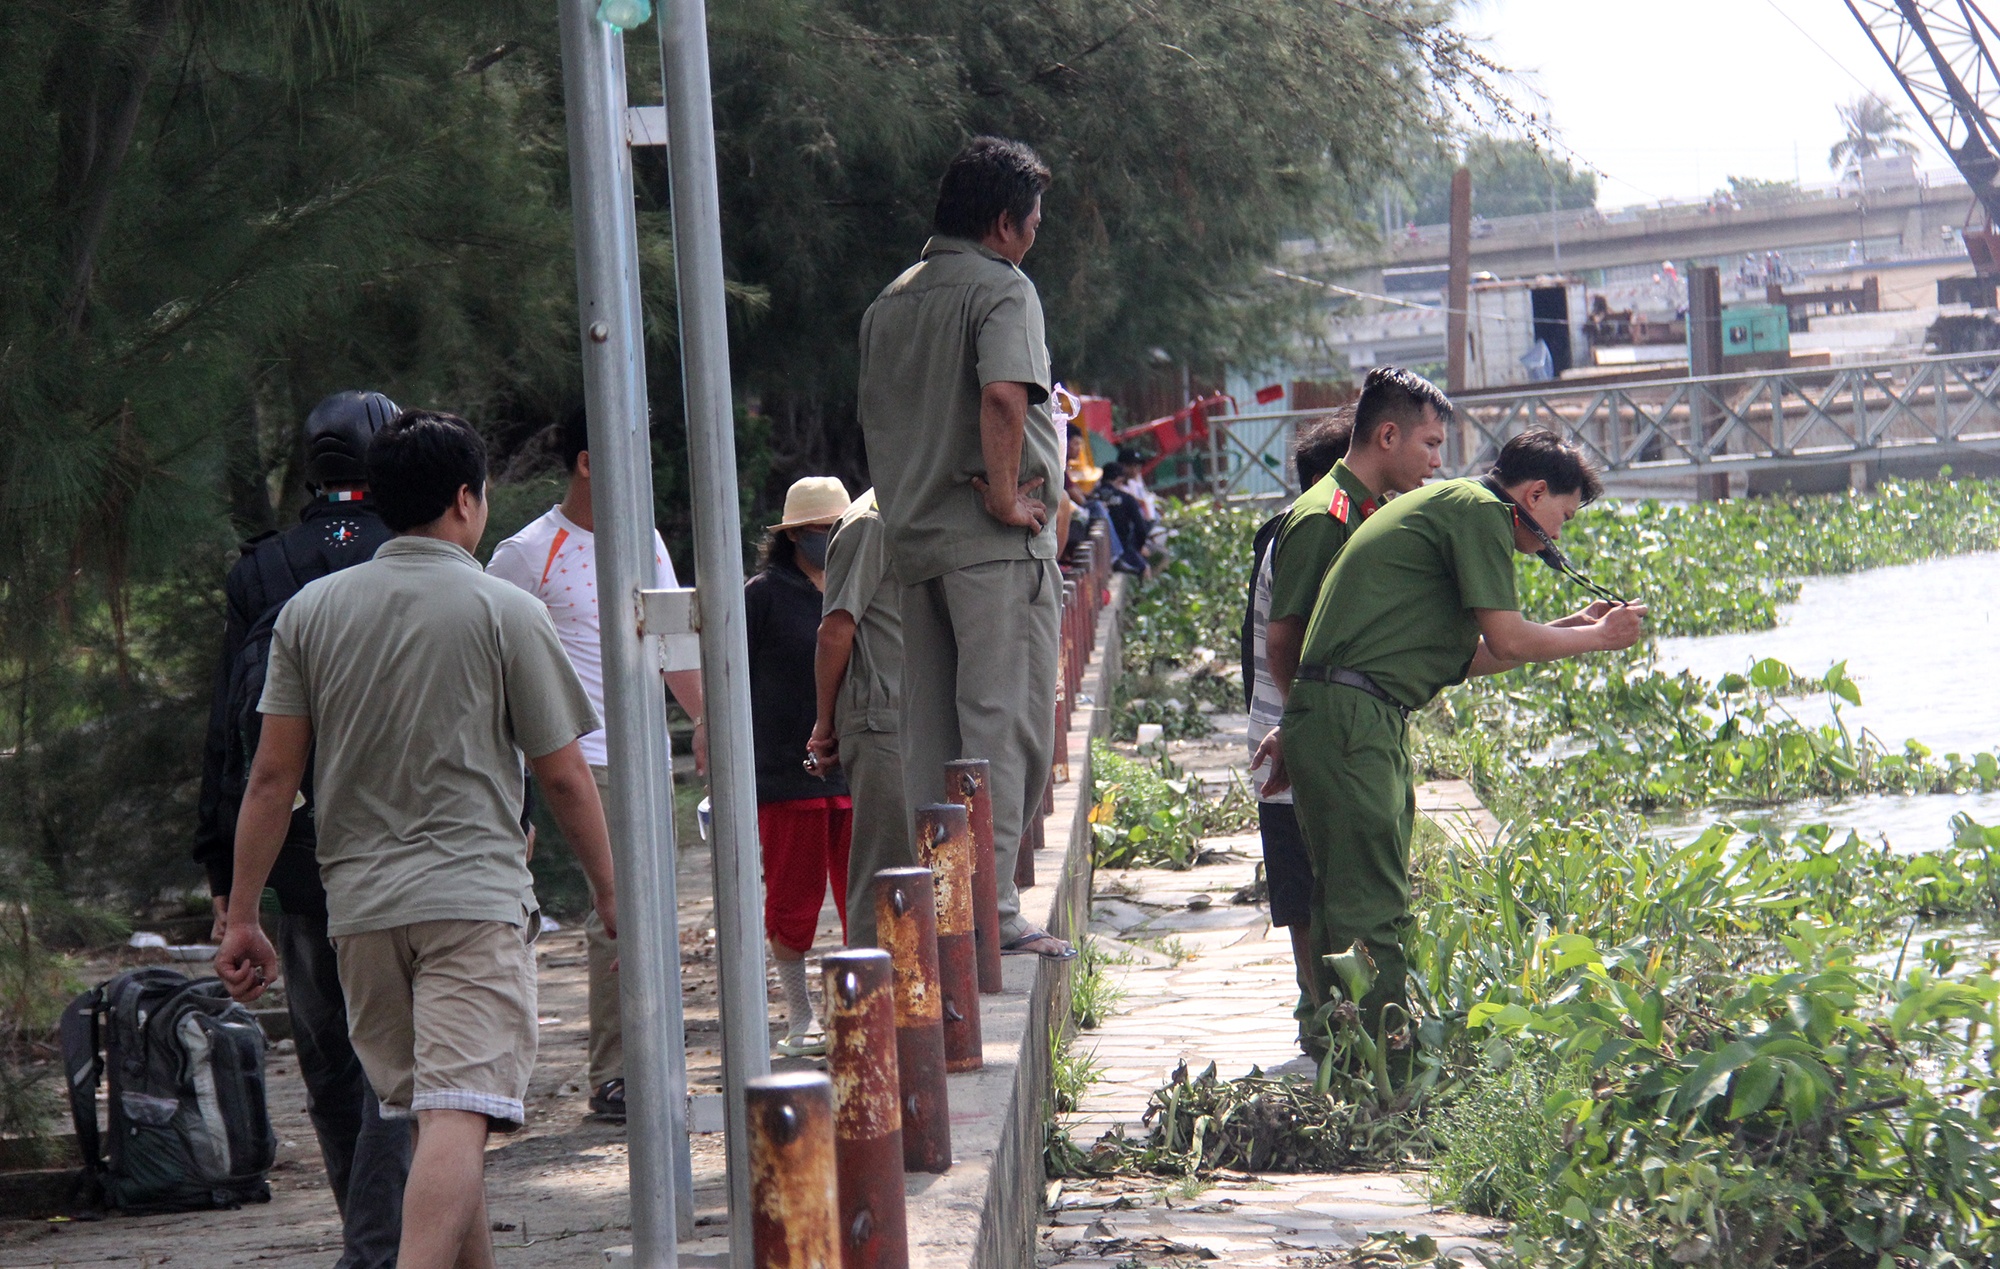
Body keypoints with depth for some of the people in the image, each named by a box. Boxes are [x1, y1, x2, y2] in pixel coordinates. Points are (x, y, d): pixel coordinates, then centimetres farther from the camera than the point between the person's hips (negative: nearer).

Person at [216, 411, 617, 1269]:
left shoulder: (310, 611, 8)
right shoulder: (506, 613, -2)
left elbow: (272, 775, 5)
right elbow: (563, 777, 1)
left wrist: (241, 916, 9)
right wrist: (607, 889, 15)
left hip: (358, 907, 5)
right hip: (475, 895, -5)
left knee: (428, 1116, 16)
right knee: (457, 1117, -15)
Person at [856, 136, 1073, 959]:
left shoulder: (889, 304, 16)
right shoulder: (1002, 289, -8)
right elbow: (1003, 396, -25)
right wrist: (1007, 496, -17)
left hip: (913, 542, 8)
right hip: (995, 548, -8)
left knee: (930, 732, 11)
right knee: (1004, 726, -7)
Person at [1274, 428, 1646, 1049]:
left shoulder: (1446, 506, 25)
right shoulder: (1480, 511, -6)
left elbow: (1468, 656, 25)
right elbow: (1507, 641, -9)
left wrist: (1574, 625, 24)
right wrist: (1599, 638, 5)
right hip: (1353, 718, -11)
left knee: (1378, 901, 12)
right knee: (1371, 907, -12)